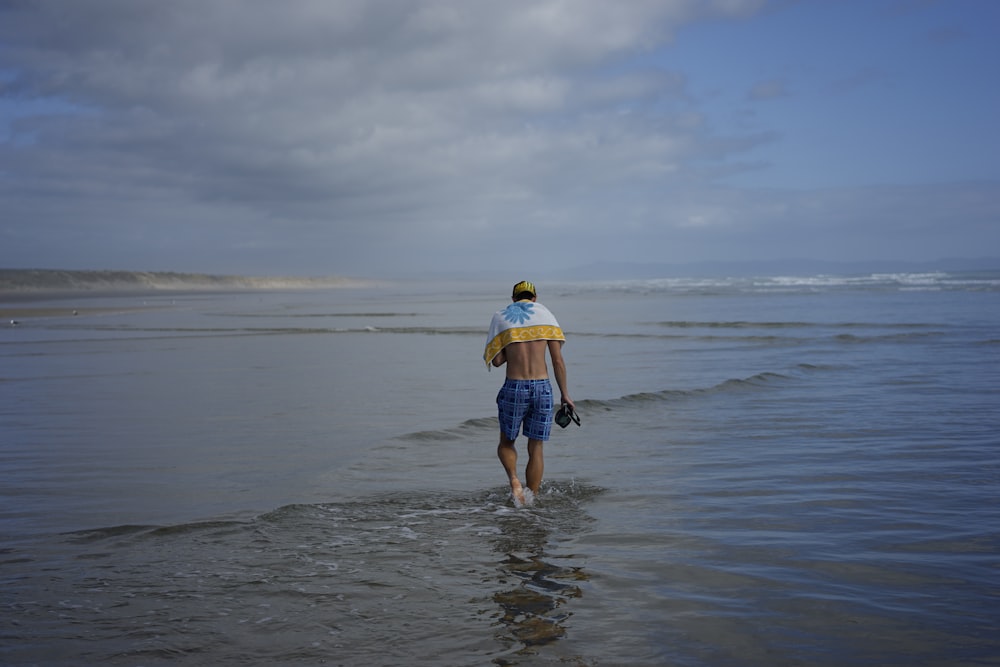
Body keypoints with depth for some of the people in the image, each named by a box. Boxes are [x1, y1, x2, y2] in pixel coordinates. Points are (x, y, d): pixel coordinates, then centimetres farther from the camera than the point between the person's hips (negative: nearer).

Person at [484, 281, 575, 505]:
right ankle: (531, 499, 13)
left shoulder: (500, 317, 6)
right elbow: (558, 361, 3)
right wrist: (564, 393, 9)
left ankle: (514, 479, -8)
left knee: (506, 443, 18)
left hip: (514, 387, -1)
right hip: (542, 387, 1)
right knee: (536, 448, 13)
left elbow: (496, 361, 0)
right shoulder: (544, 313, 8)